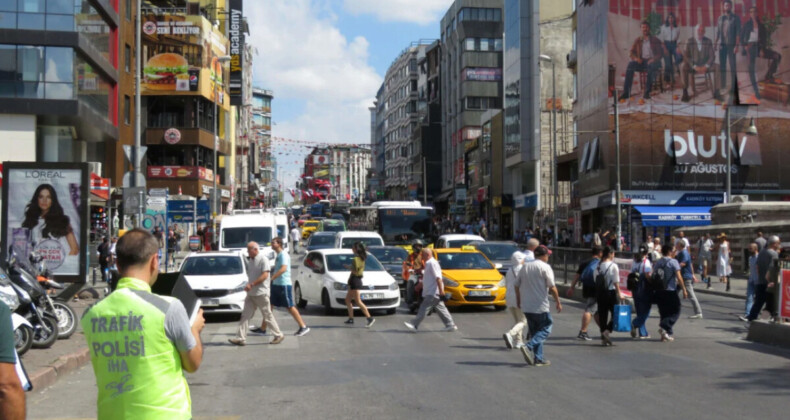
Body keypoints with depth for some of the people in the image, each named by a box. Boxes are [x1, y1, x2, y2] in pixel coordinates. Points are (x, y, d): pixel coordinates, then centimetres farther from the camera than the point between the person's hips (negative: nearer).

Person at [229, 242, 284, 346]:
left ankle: (278, 335, 12)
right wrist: (248, 285, 12)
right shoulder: (250, 260, 13)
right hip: (251, 293, 8)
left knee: (268, 316, 0)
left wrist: (251, 284, -24)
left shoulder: (263, 259, -12)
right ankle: (240, 338, 0)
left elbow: (265, 275, -20)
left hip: (261, 293, -8)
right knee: (245, 315, 1)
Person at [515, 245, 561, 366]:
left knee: (535, 331, 14)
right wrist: (558, 302, -4)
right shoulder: (545, 267, -9)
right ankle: (529, 347, -16)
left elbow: (516, 285, 14)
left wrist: (518, 300, 26)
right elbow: (552, 287, -13)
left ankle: (538, 358, 13)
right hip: (540, 306, -7)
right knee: (545, 329, 3)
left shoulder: (524, 266, 10)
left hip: (526, 306, 7)